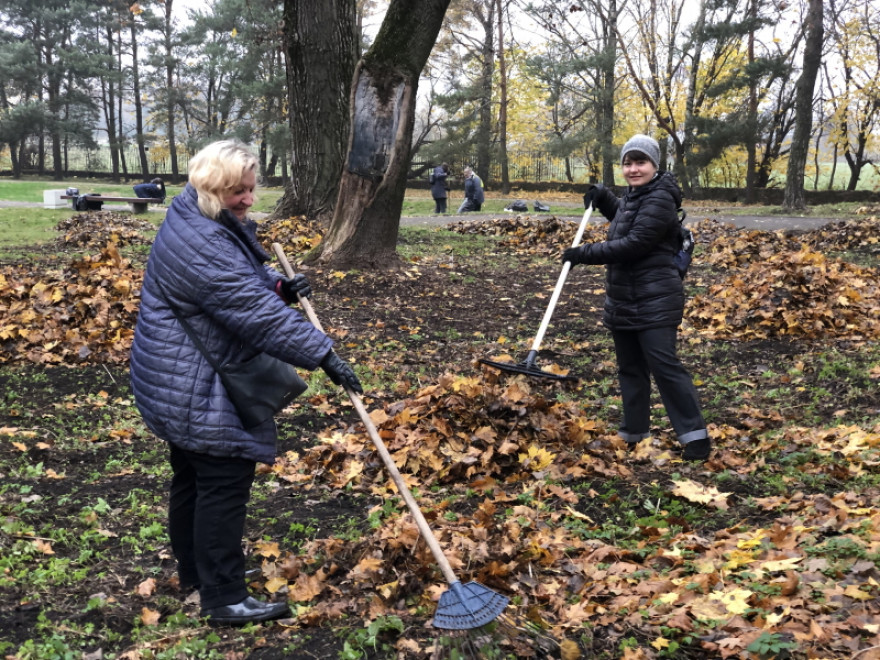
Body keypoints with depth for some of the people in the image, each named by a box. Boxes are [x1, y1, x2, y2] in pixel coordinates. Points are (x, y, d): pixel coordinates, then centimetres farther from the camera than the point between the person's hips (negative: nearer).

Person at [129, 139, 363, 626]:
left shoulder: (209, 222, 8)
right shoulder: (200, 243, -26)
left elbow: (246, 284, 18)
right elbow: (257, 313, -30)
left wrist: (281, 286, -4)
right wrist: (324, 355, -29)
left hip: (182, 384, 11)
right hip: (197, 389, -11)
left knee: (192, 476, 20)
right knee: (224, 483, -6)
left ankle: (194, 571, 35)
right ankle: (224, 599, 2)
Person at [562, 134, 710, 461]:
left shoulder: (659, 200, -16)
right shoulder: (632, 197, 14)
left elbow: (633, 244, -24)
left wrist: (585, 253, -18)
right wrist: (602, 198, 18)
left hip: (655, 302, -10)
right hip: (623, 301, 10)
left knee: (664, 366, -10)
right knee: (630, 368, 14)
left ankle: (695, 435, -1)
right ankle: (633, 434, 23)